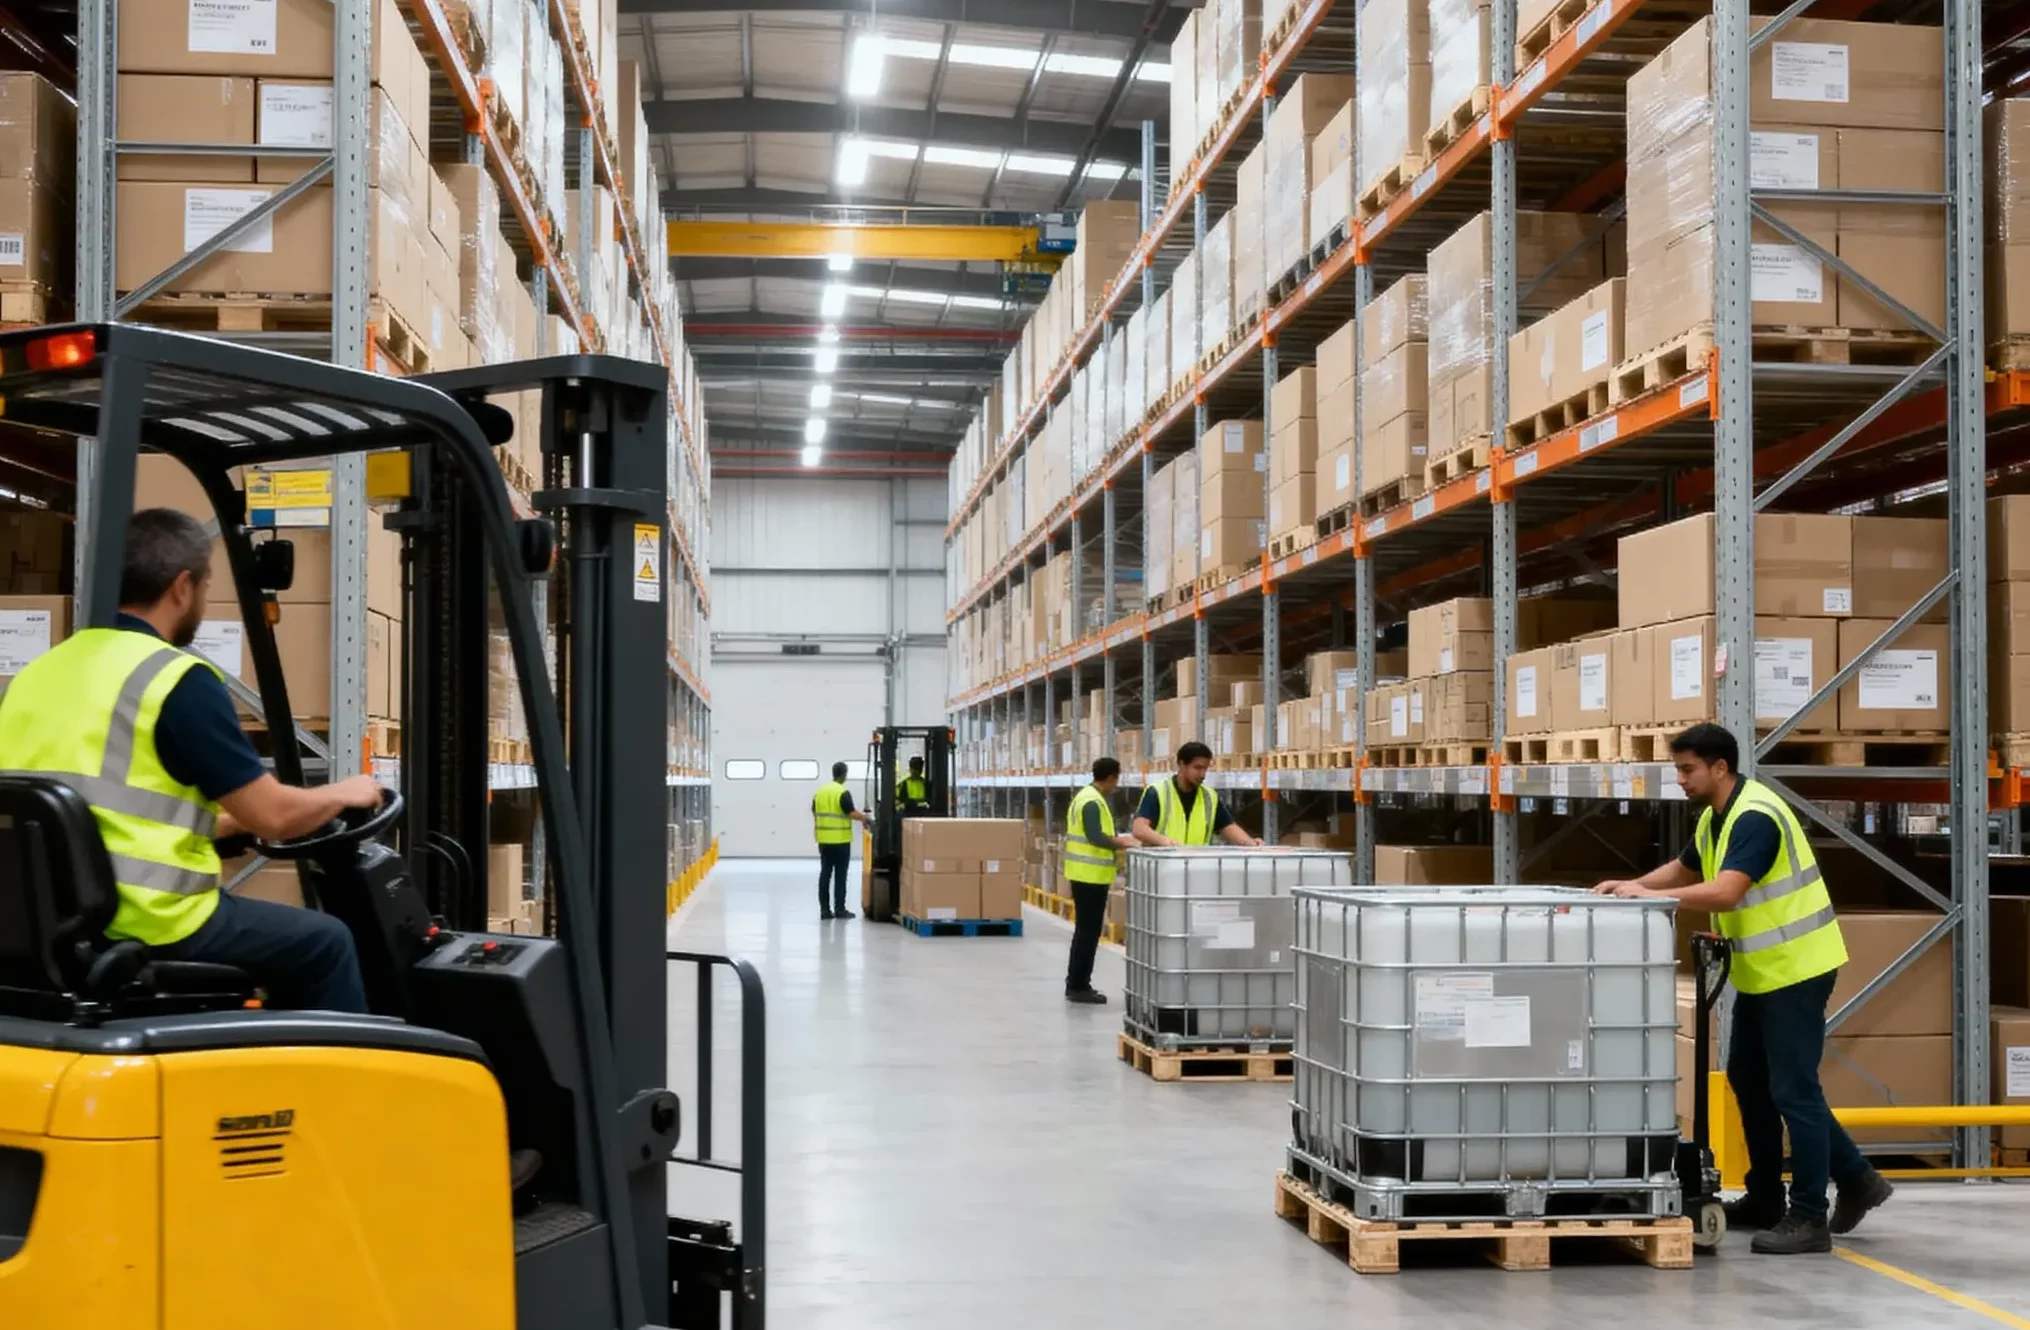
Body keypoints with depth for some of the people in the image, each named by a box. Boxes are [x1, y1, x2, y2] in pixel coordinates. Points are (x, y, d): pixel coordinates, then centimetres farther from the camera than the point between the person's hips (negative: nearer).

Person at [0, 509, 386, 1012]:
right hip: (148, 928, -8)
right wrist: (342, 794, 11)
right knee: (323, 942, 14)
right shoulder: (179, 679, -12)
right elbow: (272, 815, -10)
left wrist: (230, 821, 29)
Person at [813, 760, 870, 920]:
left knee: (825, 873, 6)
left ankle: (824, 909, 5)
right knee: (840, 875, 0)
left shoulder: (820, 791, 8)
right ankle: (840, 909, 2)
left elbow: (815, 813, 14)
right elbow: (852, 814, -16)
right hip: (840, 840, -6)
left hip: (824, 839, 6)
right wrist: (863, 817, 2)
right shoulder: (843, 792, -13)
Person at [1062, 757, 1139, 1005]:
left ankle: (1076, 984, 21)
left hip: (1084, 873, 10)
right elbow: (1095, 836, -28)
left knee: (1084, 930, 15)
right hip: (1091, 875, -10)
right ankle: (1079, 987, -1)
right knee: (1089, 931, -4)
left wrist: (1117, 841, 13)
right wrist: (1121, 844, -19)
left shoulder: (1086, 796, 14)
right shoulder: (1093, 802, -18)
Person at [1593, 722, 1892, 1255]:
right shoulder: (1716, 817, 10)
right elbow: (1683, 870, 22)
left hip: (1794, 968, -10)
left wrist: (1650, 895, -27)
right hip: (1762, 970, 10)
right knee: (1749, 1081, 15)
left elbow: (1725, 892, -33)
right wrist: (1632, 886, 5)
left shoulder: (1754, 817, -22)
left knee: (1791, 1090, -7)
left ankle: (1809, 1217, -1)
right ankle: (1766, 1199, 25)